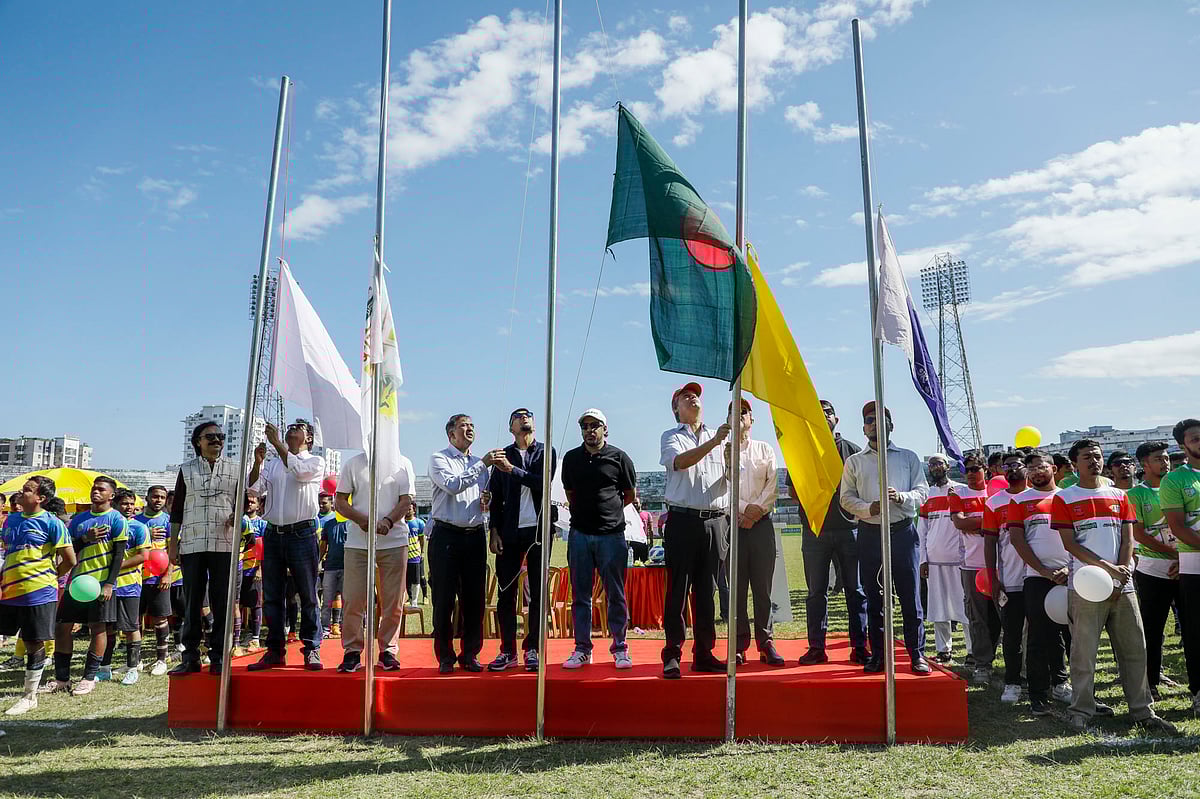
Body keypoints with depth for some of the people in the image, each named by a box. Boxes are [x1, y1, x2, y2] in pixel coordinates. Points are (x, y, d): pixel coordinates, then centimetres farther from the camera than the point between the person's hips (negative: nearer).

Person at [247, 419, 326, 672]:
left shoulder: (316, 462, 5)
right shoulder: (272, 464, 17)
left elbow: (298, 470, -16)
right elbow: (254, 488, 6)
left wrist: (277, 443, -15)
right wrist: (258, 462, -9)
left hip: (302, 534, -4)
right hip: (273, 534, 5)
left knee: (308, 596, -1)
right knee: (272, 597, 7)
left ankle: (312, 650, 6)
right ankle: (275, 651, 15)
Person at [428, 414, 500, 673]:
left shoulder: (480, 463, 17)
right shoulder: (439, 459, 1)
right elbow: (452, 485, -17)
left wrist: (486, 500, 1)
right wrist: (482, 464, -20)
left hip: (475, 536, 5)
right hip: (446, 535, -5)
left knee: (474, 598, 5)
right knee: (444, 598, 0)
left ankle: (470, 654, 16)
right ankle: (445, 657, 10)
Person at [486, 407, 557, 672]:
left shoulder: (546, 452, 7)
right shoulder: (503, 456, 11)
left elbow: (544, 483, -10)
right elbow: (495, 496, 9)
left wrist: (513, 470, -16)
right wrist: (494, 531, 3)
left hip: (538, 529, -1)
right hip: (510, 531, 1)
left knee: (538, 592, 1)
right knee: (506, 592, 1)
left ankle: (532, 649, 10)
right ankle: (507, 651, 9)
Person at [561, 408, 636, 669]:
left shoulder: (619, 457, 1)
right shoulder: (571, 458, 9)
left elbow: (630, 495, 10)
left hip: (612, 533, -2)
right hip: (580, 534, 3)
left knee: (616, 594, 3)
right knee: (580, 594, 7)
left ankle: (619, 648, 14)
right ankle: (582, 649, 16)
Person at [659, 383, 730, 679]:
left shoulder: (718, 437, 17)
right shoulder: (671, 437, 7)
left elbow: (730, 478, 13)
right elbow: (680, 462, -14)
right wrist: (713, 443, -23)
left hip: (715, 521, 3)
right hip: (683, 521, -3)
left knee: (707, 592, 8)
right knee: (677, 590, -2)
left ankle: (704, 654, 16)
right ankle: (672, 655, 4)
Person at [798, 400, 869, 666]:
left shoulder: (852, 451, 10)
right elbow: (793, 491, 9)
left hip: (849, 527, 0)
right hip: (815, 531, 0)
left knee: (855, 590, 2)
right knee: (816, 591, 3)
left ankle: (859, 647, 8)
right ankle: (816, 647, 8)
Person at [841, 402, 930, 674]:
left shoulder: (908, 457, 12)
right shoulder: (854, 461, 13)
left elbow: (922, 491, 5)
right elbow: (846, 498, 6)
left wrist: (901, 497, -15)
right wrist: (869, 508, -12)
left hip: (902, 531, -1)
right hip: (869, 533, 1)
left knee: (910, 595, -3)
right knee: (874, 597, 5)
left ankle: (917, 655, 6)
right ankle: (877, 655, 13)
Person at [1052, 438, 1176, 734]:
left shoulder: (1119, 496, 14)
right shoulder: (1064, 499, 2)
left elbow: (1128, 539, 9)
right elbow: (1069, 543, -5)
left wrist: (1120, 575, -5)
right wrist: (1107, 567, -13)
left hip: (1122, 586, 4)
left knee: (1135, 648, 6)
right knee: (1083, 652, -1)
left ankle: (1142, 710, 17)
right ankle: (1081, 711, 7)